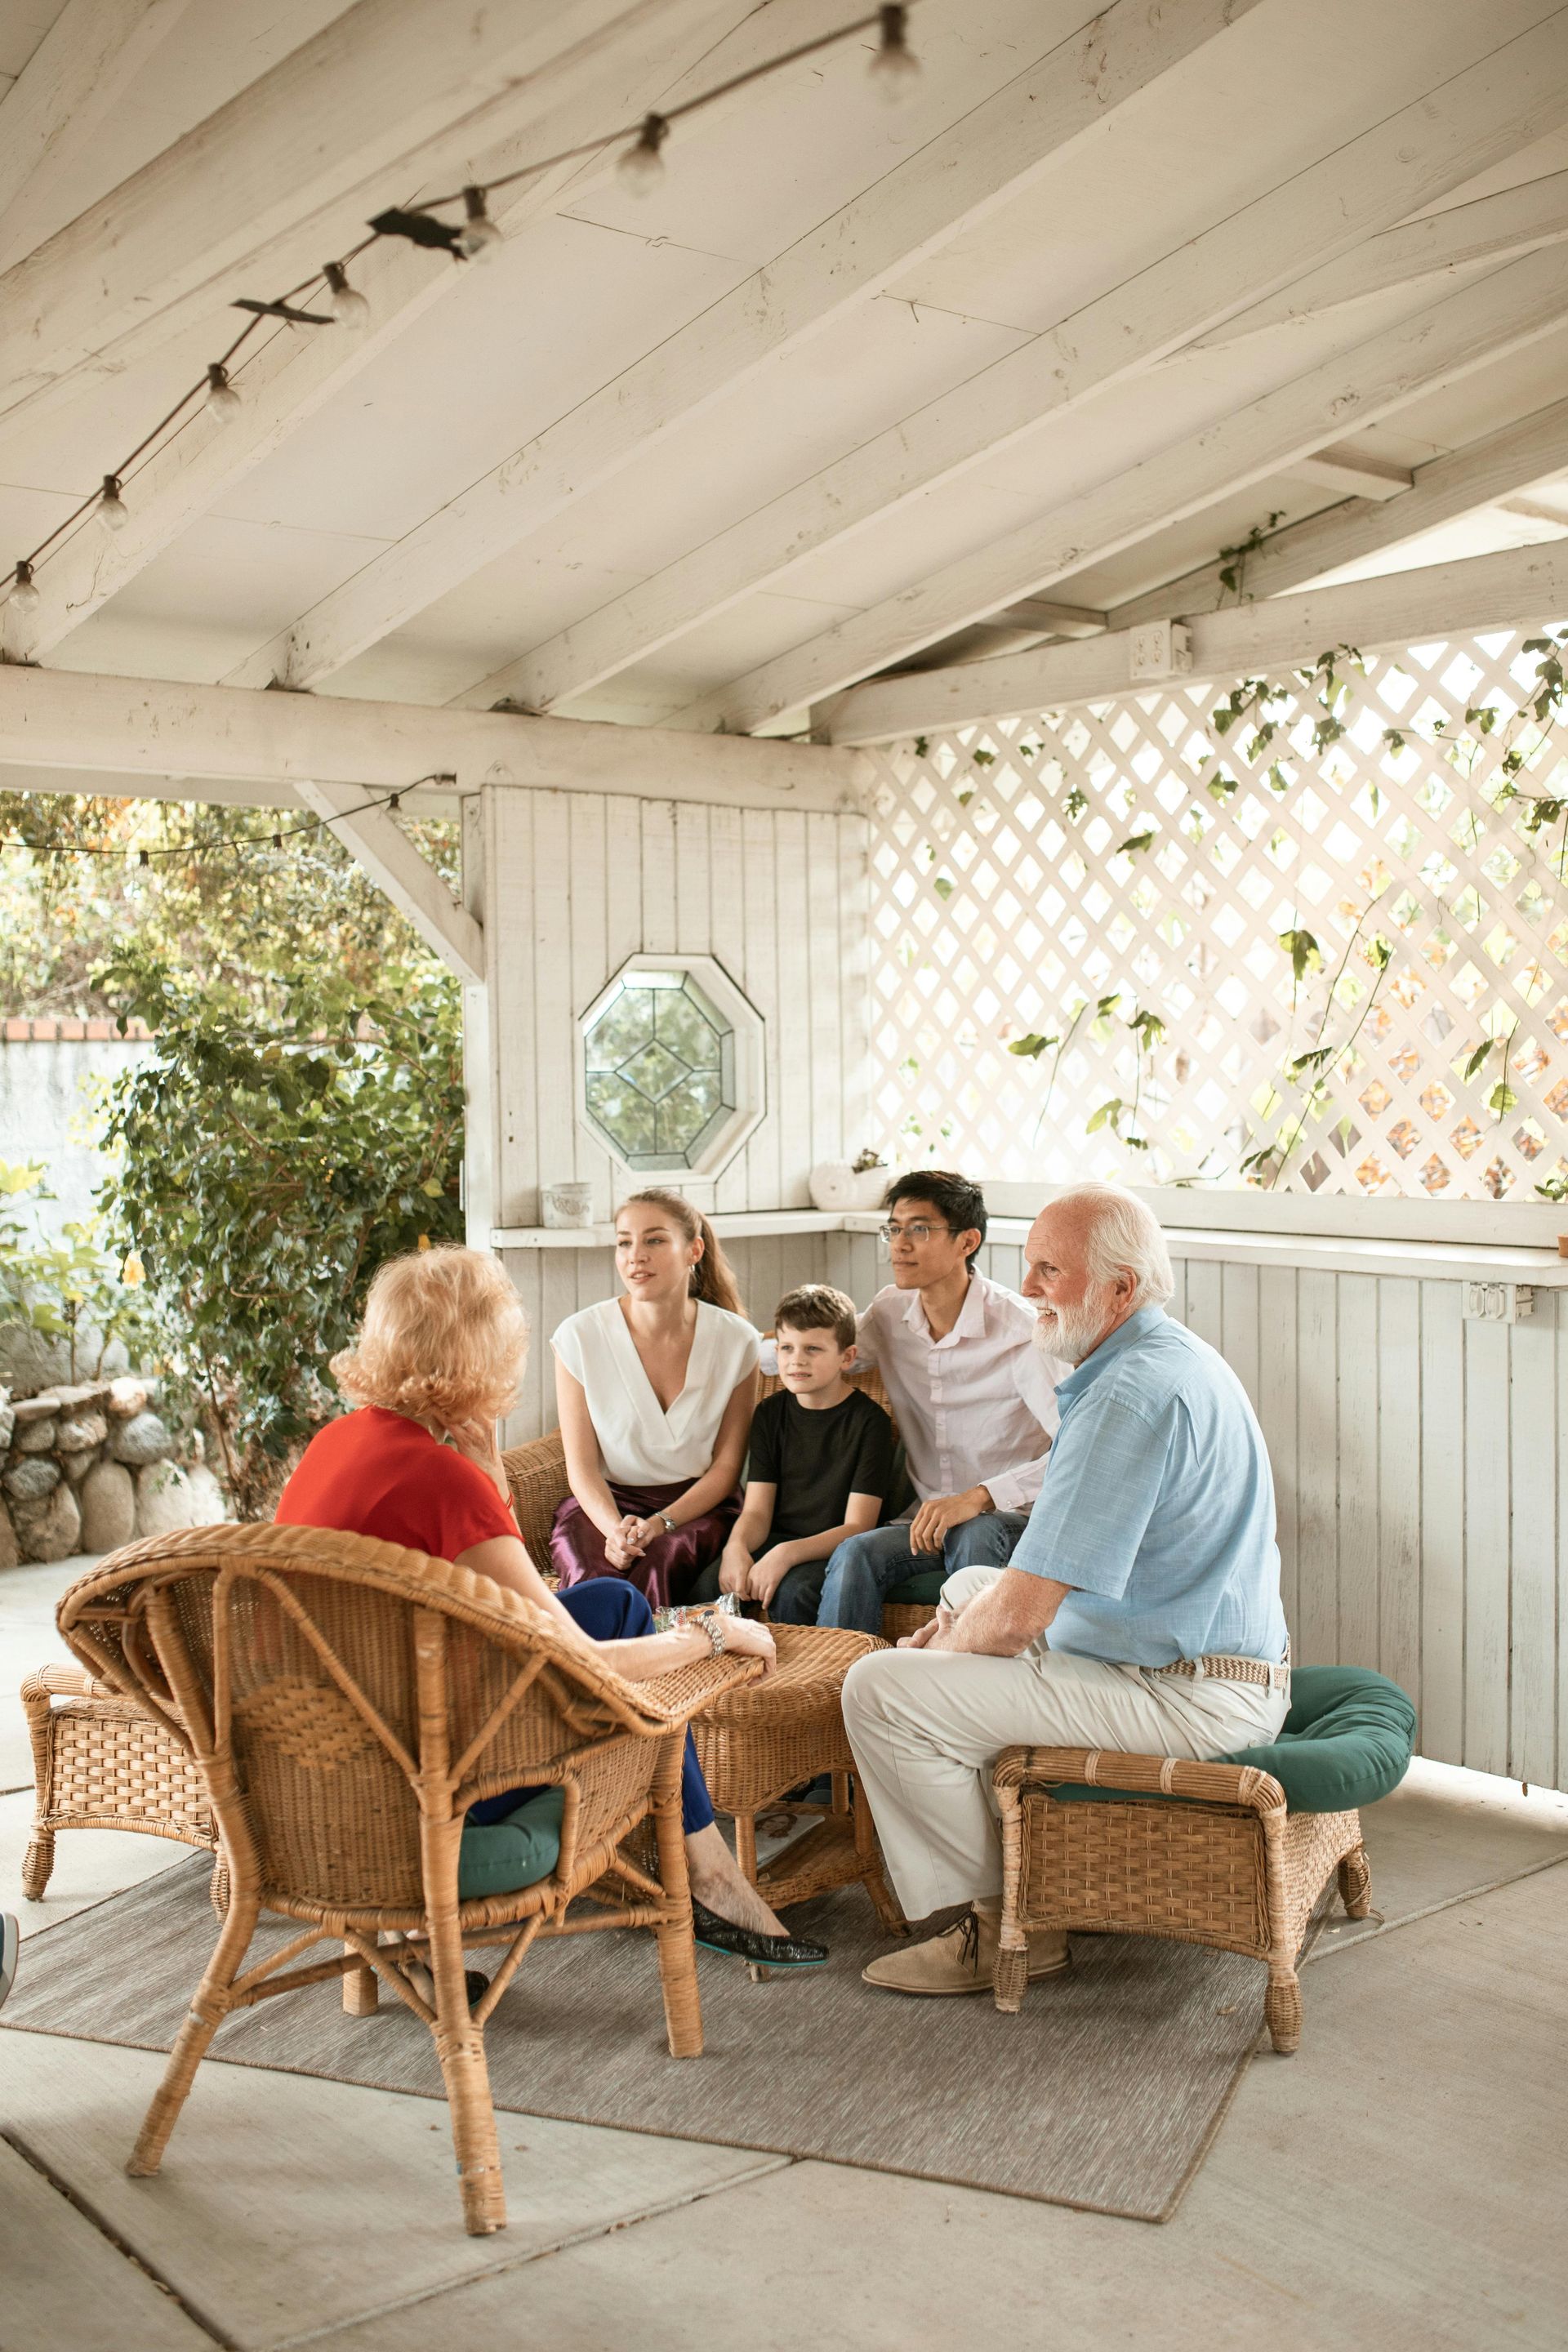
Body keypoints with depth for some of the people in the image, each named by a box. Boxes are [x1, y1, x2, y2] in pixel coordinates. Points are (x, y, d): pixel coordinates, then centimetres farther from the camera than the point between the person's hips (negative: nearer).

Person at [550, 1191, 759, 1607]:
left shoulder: (736, 1341, -4)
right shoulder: (579, 1337, -6)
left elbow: (727, 1466, 1)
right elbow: (582, 1467, -3)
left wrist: (663, 1523, -16)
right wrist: (615, 1529, -23)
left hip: (699, 1506, 0)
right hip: (604, 1504, 0)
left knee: (654, 1564, -33)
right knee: (596, 1579, -33)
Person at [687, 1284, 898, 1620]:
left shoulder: (868, 1420, -7)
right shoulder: (770, 1413, 9)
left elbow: (857, 1527, -12)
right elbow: (756, 1510, 3)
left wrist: (787, 1554, -27)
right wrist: (736, 1547, -21)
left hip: (835, 1550, -4)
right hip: (775, 1541, 4)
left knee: (794, 1592, -35)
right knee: (707, 1587, -24)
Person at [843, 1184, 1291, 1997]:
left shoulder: (1132, 1395, -24)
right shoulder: (1170, 1359, 10)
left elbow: (1022, 1612, -25)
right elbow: (1070, 1552, 21)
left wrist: (949, 1647, -4)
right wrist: (963, 1615, 11)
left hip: (1183, 1699, -11)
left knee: (881, 1690, -15)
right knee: (969, 1586, 29)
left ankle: (994, 1922, 2)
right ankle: (1012, 1852, 33)